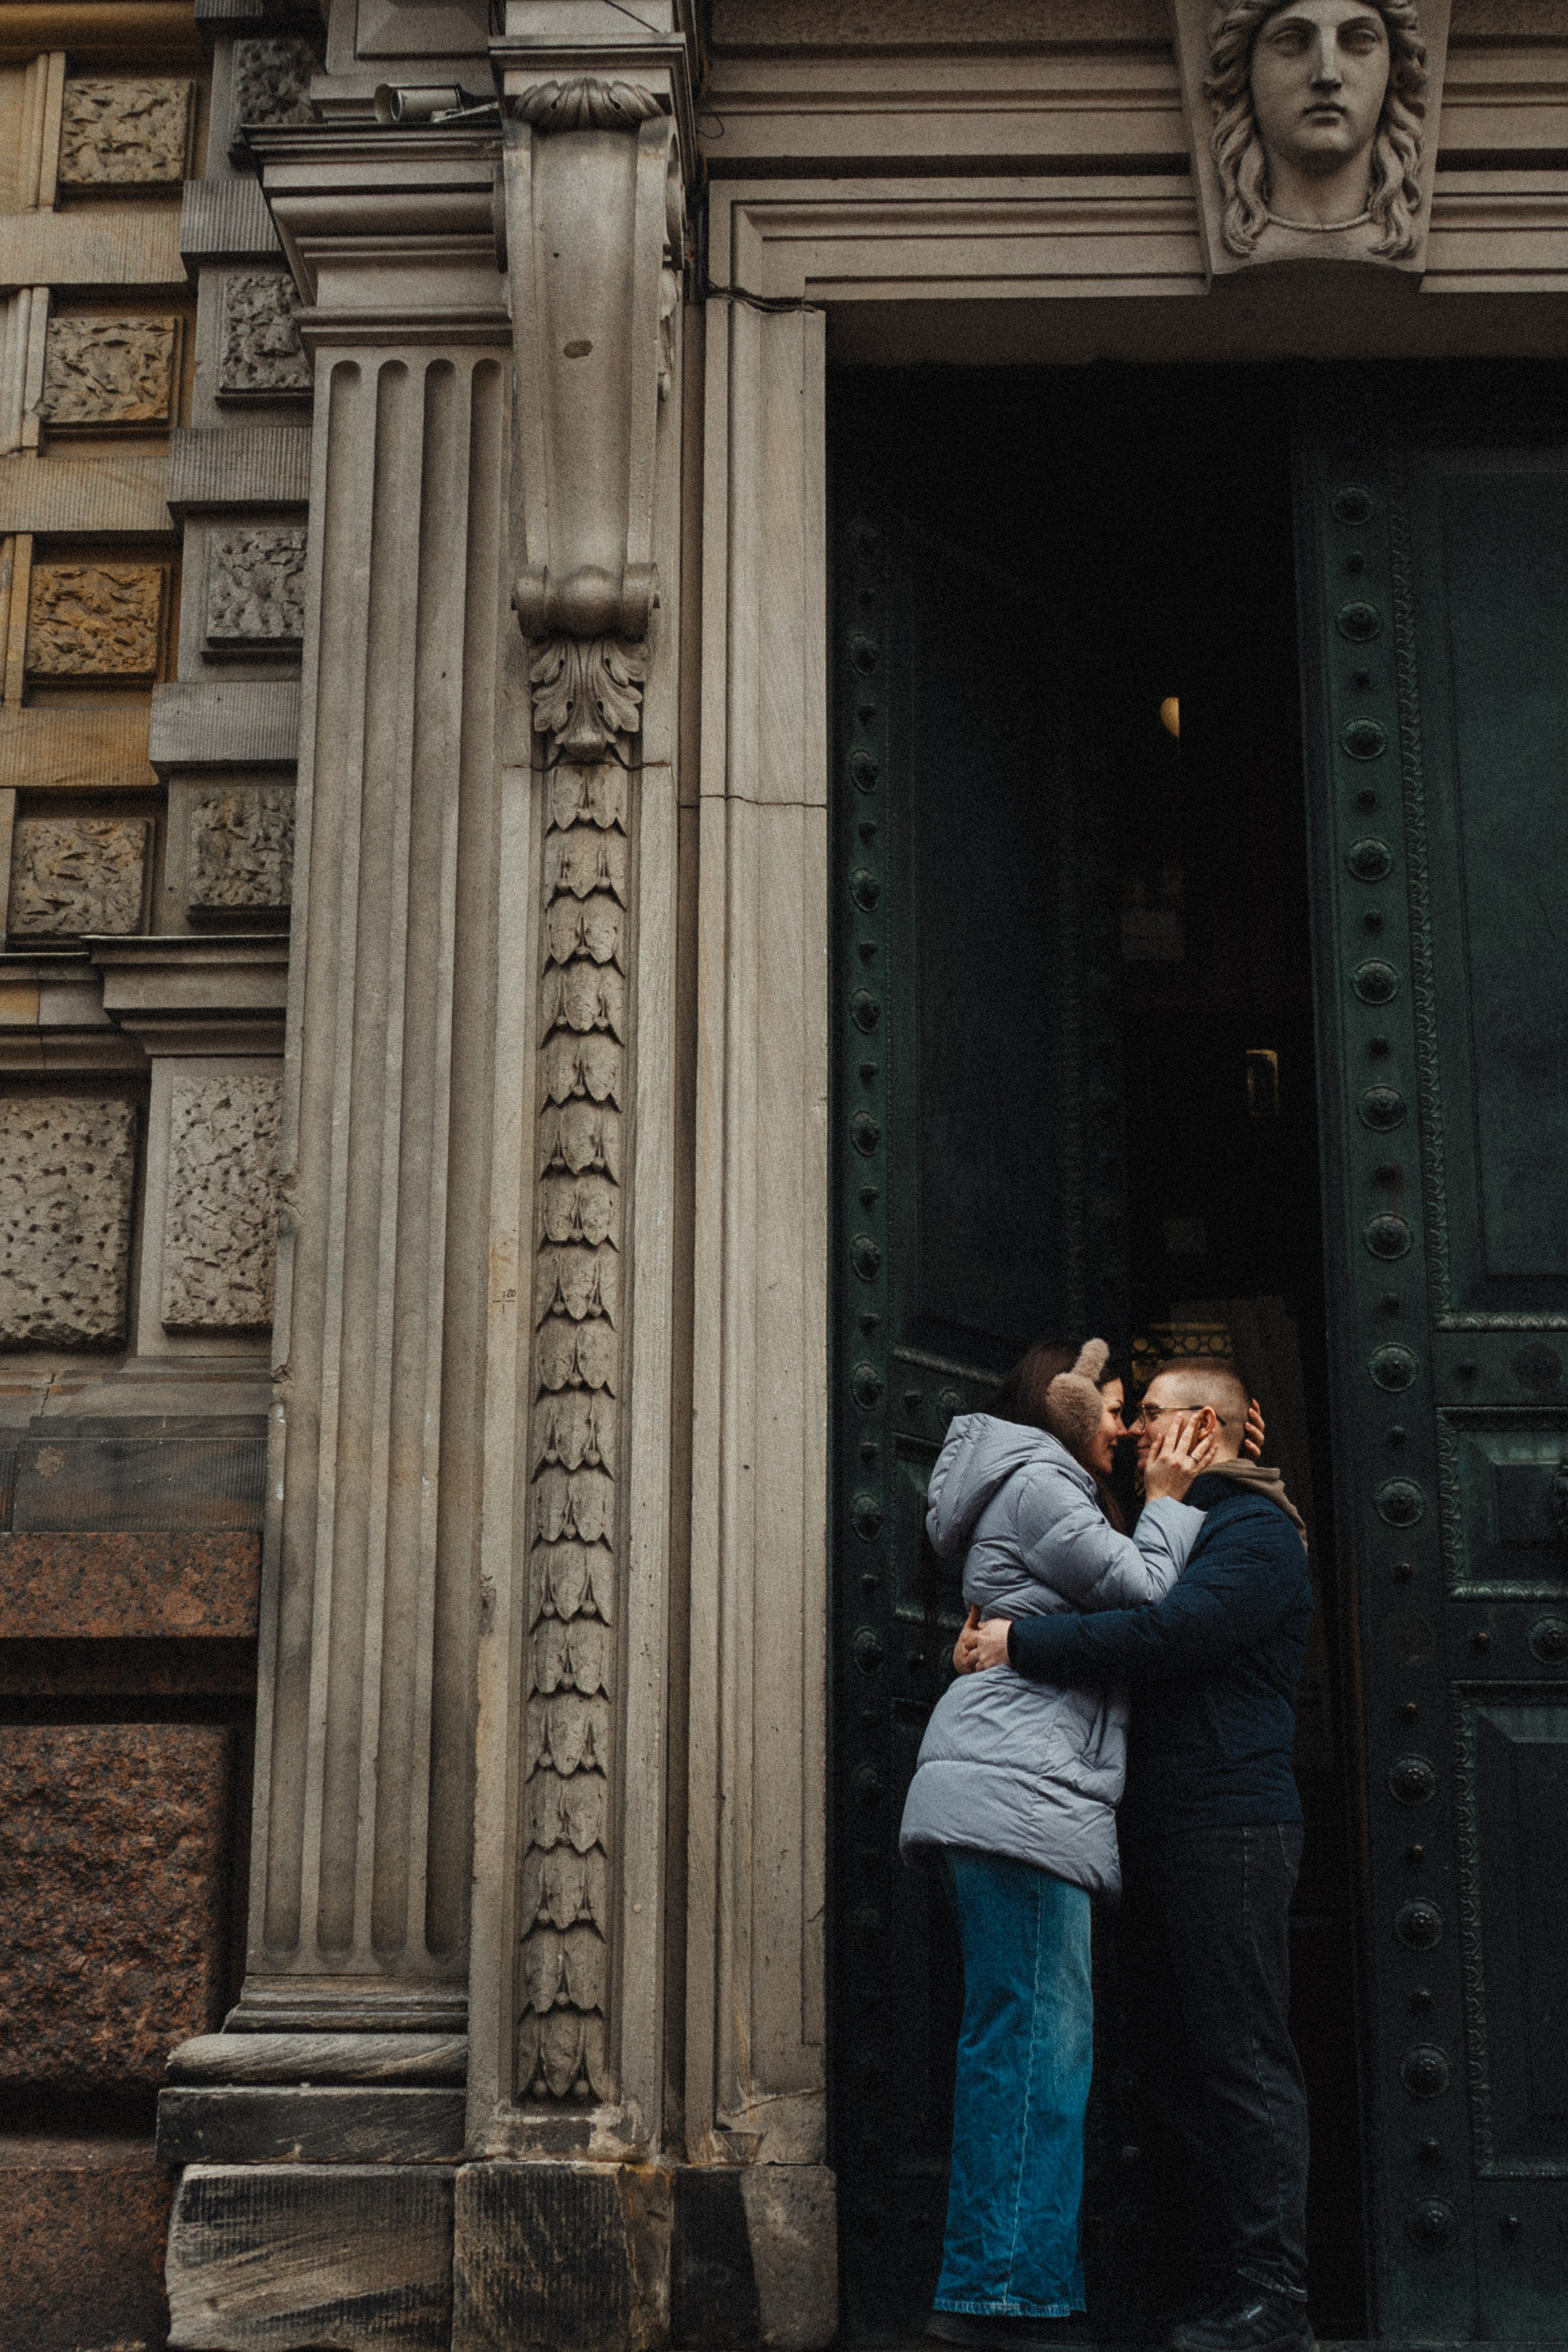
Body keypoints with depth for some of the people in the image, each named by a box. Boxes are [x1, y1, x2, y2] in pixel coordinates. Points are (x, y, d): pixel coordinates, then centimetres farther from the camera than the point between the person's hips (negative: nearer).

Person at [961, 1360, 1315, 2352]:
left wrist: (1022, 1642, -17)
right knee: (1176, 2058, 10)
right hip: (1162, 1829, 10)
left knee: (1244, 2062, -8)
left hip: (1228, 1825, -9)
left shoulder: (1254, 1532, -7)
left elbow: (1168, 1633, -22)